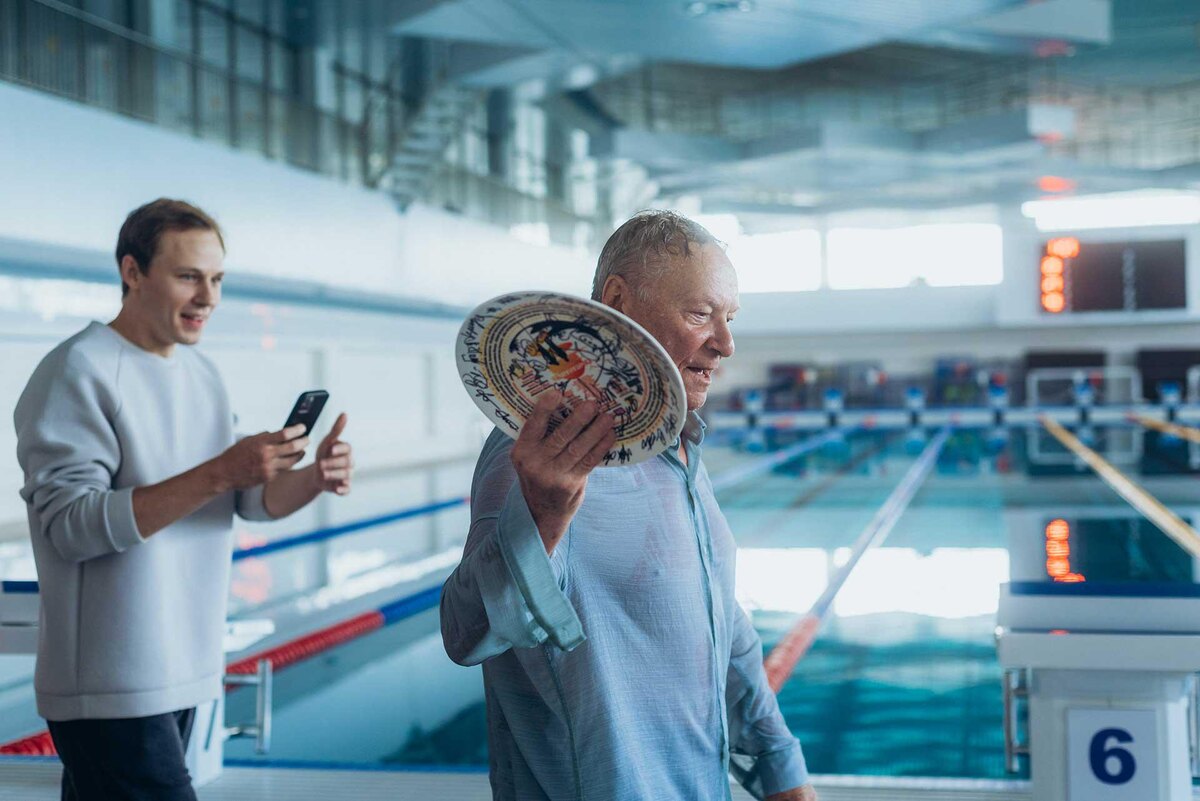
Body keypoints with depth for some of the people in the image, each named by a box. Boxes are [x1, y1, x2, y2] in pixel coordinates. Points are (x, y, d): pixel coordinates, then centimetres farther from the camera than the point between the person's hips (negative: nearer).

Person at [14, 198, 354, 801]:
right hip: (111, 690, -7)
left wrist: (314, 479, -12)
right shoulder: (78, 372, -13)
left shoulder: (203, 373, 12)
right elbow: (71, 525, -22)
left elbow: (253, 500, 10)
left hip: (184, 672, 8)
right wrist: (218, 474, -28)